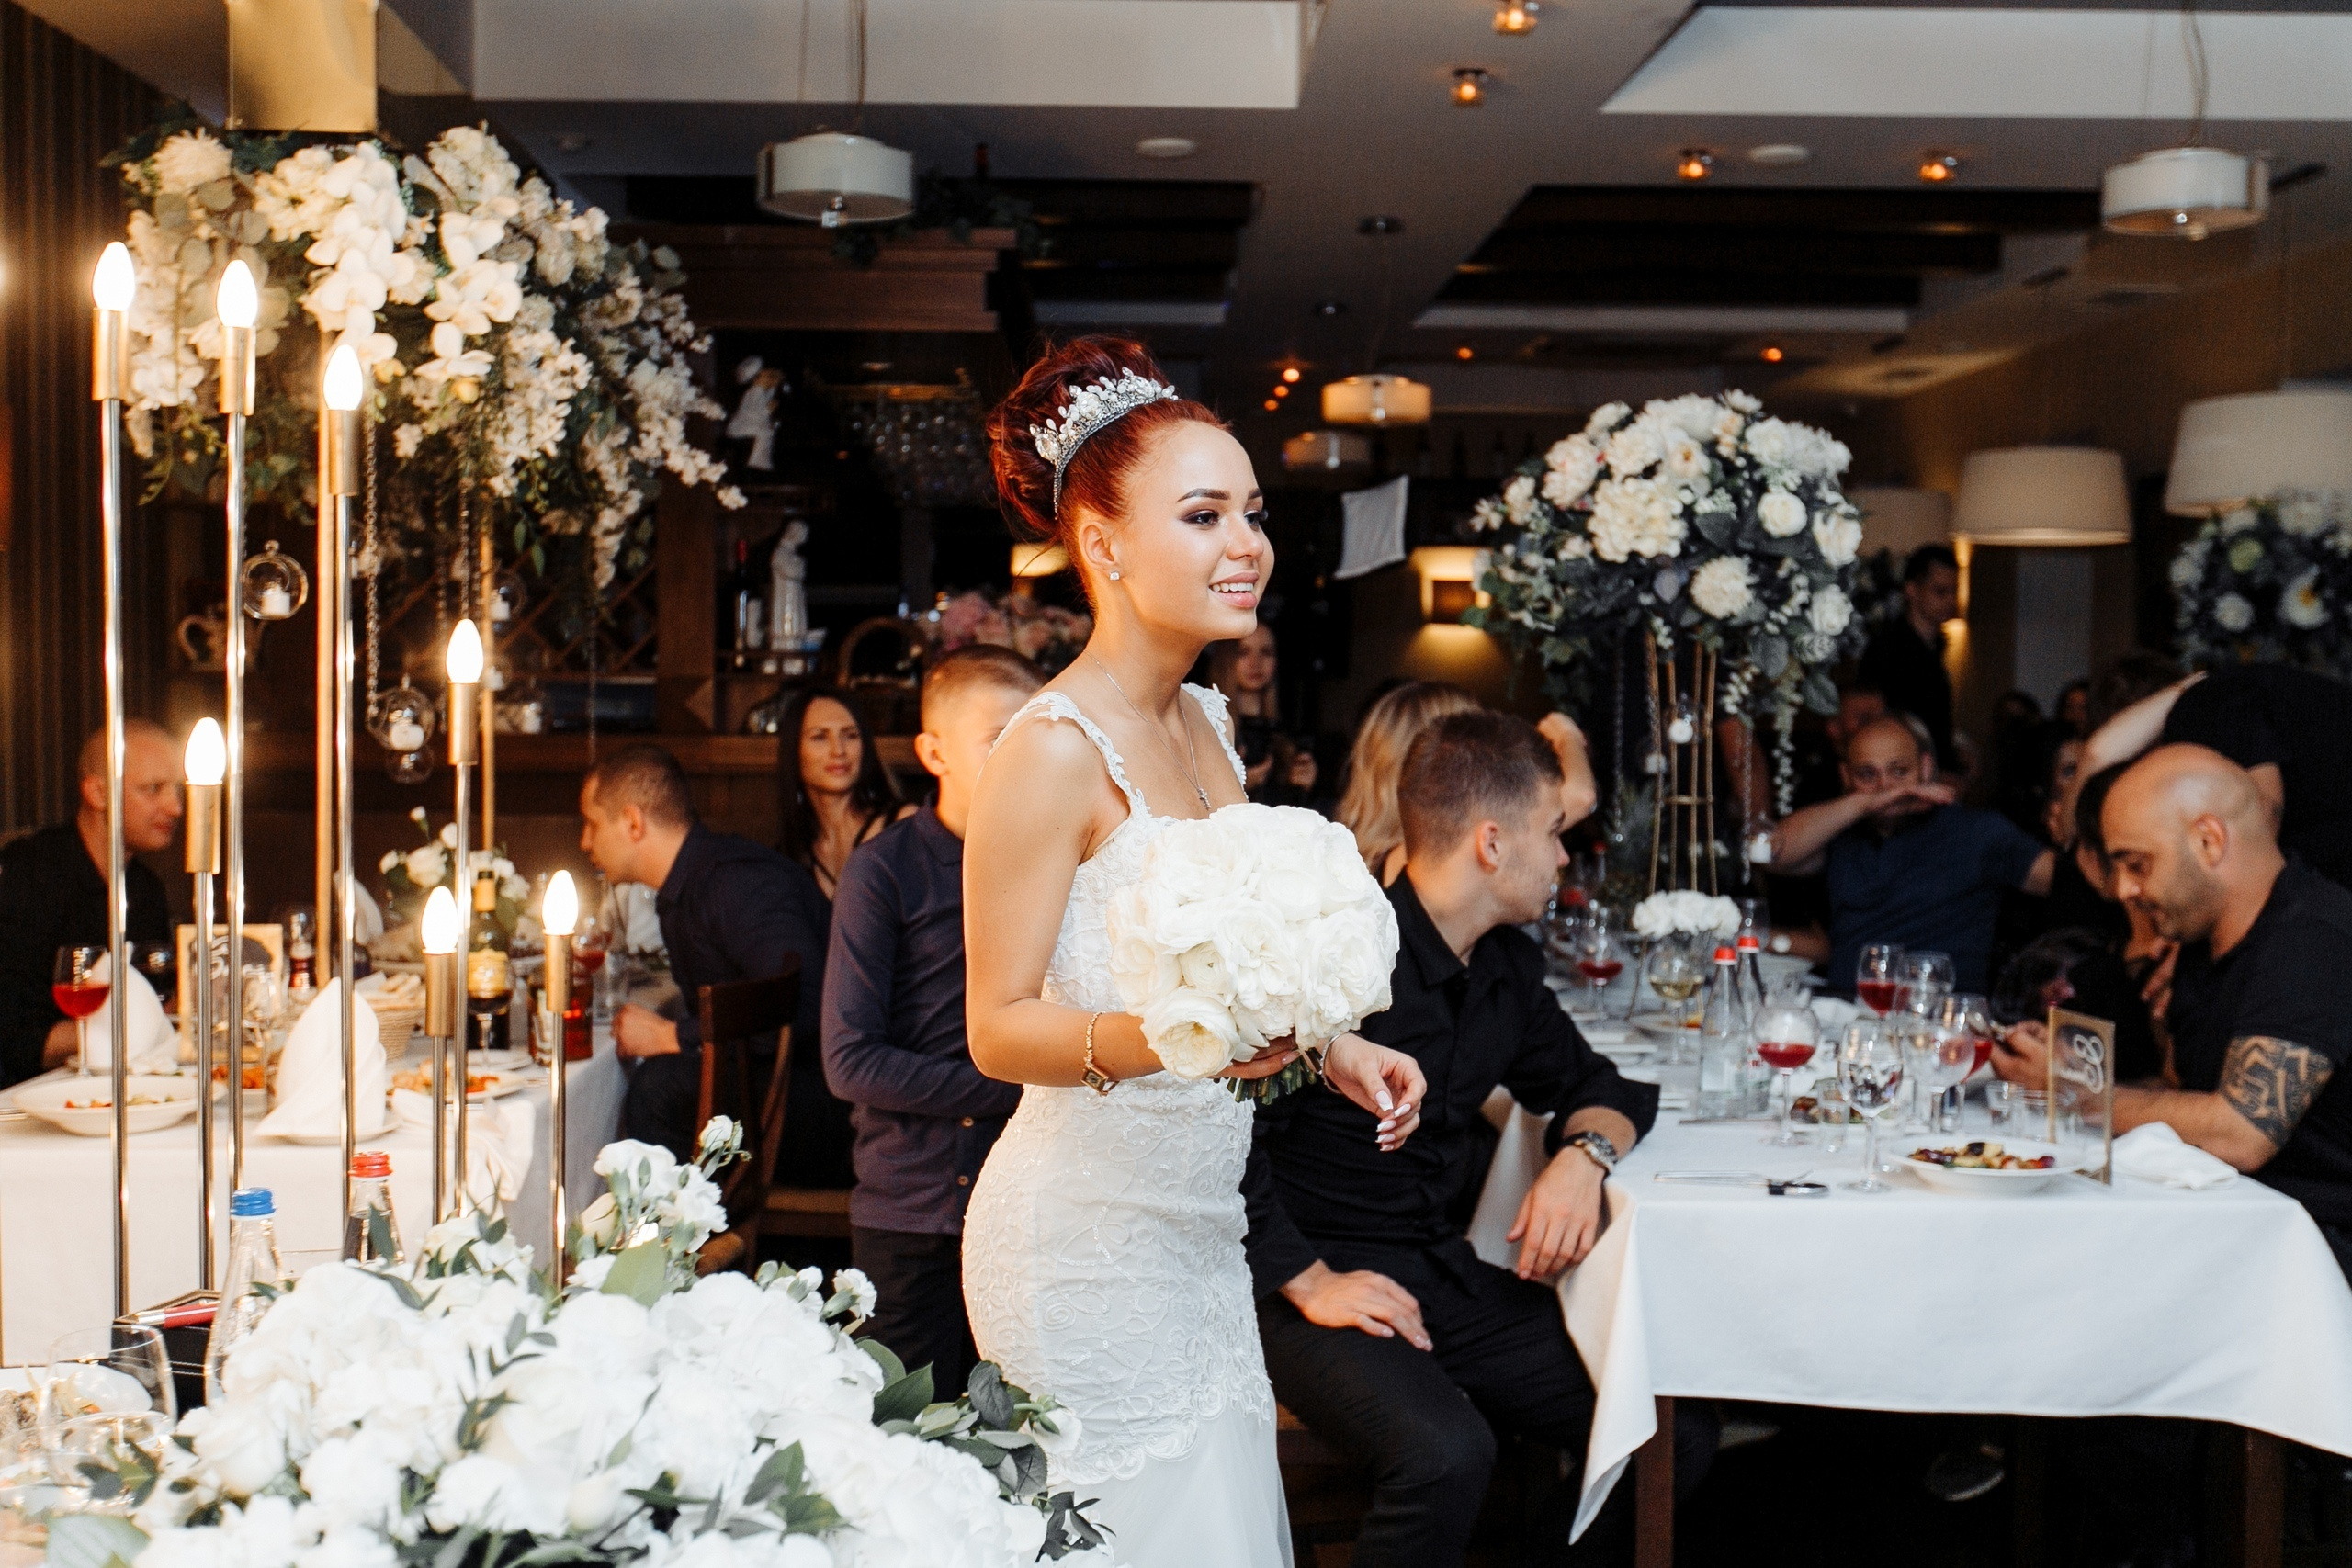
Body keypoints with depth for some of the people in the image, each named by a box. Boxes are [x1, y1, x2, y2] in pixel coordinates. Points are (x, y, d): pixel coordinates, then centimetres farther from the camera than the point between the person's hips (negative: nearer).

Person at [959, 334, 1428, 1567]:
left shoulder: (1203, 723, 10)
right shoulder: (1052, 750, -17)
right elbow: (998, 1028, -17)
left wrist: (1327, 1049, 8)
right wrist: (1161, 1038, -32)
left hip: (1196, 1226, 8)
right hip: (1090, 1245, -8)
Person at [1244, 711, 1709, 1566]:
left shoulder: (1509, 965, 8)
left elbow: (1592, 1084, 21)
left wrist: (1585, 1154, -2)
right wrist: (1307, 1281, -22)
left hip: (1443, 1272, 8)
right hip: (1308, 1281, -7)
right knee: (1448, 1454, -34)